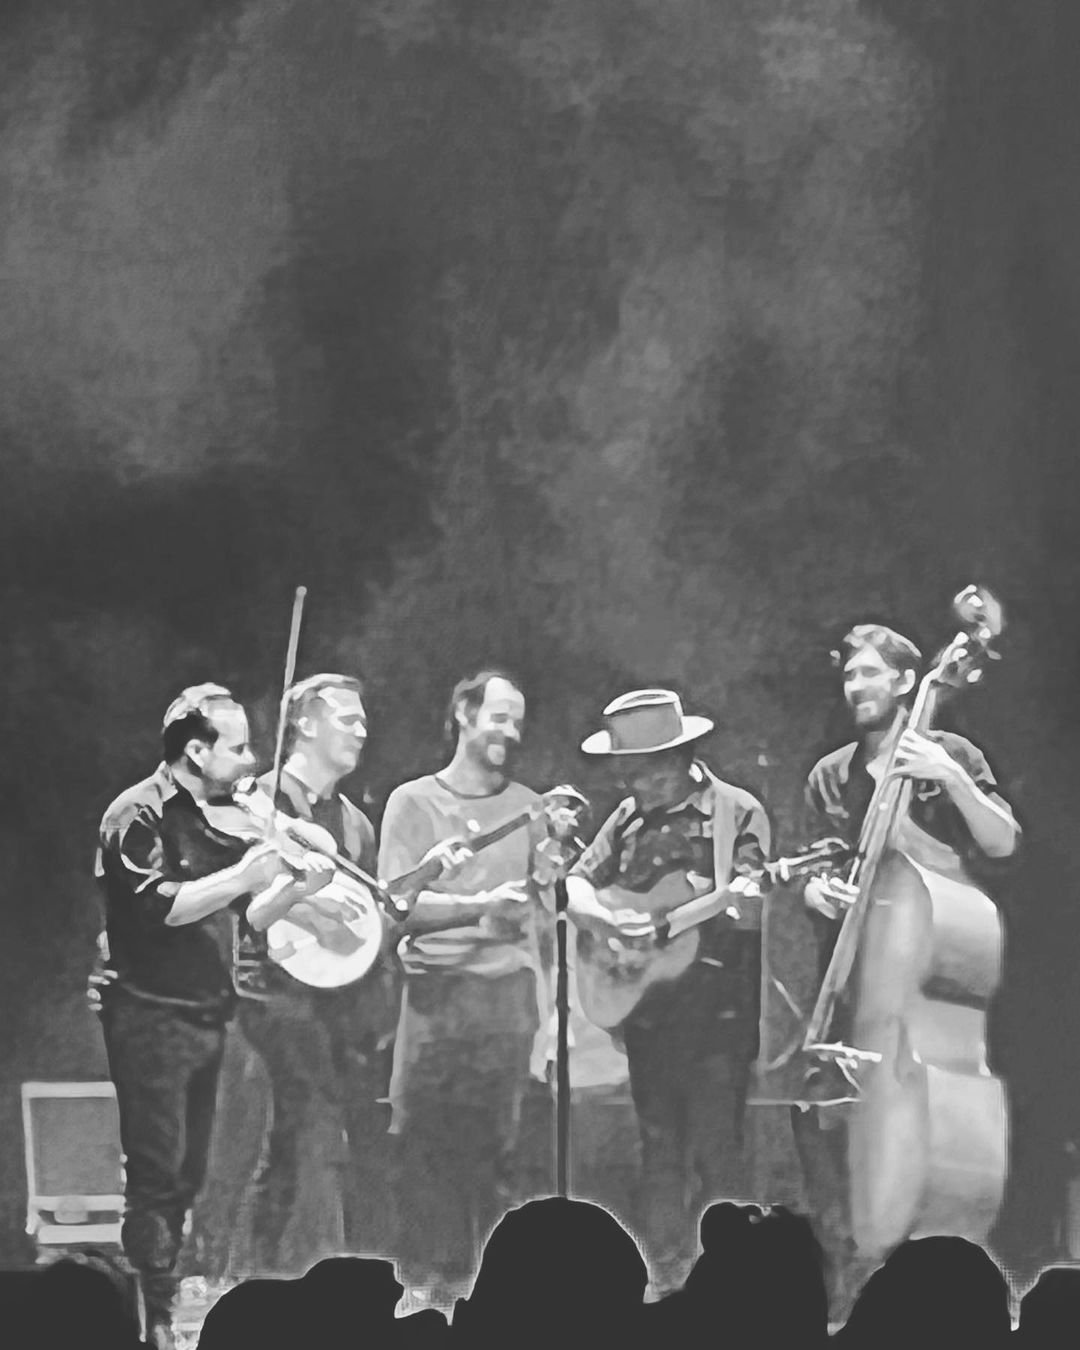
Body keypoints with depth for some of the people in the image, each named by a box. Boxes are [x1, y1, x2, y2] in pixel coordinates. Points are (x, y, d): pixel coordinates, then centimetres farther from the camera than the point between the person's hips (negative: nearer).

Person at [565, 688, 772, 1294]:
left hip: (716, 1003, -6)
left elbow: (751, 915, -10)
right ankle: (667, 1278, 13)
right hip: (645, 1007, 6)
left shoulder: (736, 812, -4)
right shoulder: (631, 817, 11)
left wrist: (746, 899, -30)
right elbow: (578, 885, 11)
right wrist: (606, 918, -7)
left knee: (716, 1149, -7)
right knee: (659, 1147, 8)